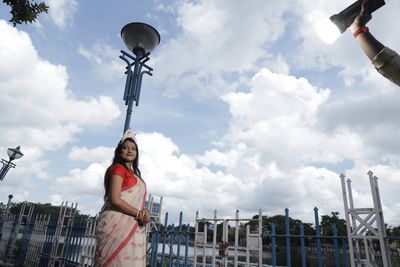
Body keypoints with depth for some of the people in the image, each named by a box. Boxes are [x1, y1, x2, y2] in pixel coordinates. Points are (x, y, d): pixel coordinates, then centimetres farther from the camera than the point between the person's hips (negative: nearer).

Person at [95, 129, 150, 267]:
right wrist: (138, 214, -12)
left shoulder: (133, 173, 21)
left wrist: (143, 211, -2)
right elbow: (115, 200, -15)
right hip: (118, 223, -8)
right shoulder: (118, 168, -5)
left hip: (132, 227, 8)